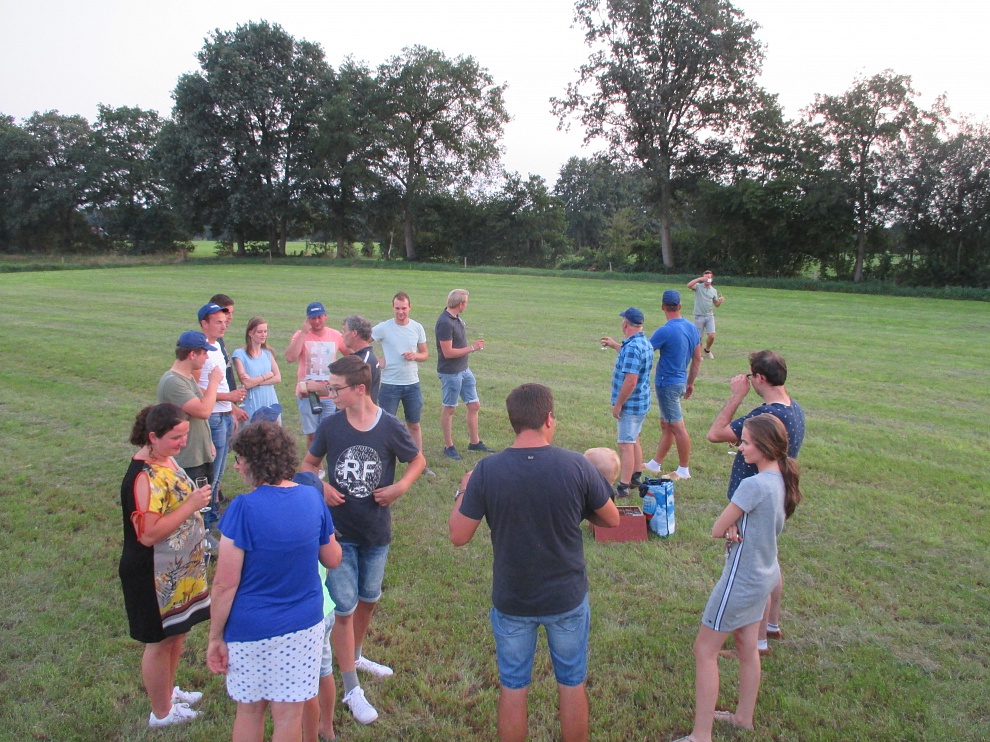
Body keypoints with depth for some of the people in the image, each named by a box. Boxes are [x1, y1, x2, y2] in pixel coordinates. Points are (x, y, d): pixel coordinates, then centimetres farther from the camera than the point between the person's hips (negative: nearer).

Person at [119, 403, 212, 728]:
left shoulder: (165, 459, 1)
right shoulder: (144, 477, -28)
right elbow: (148, 534, -31)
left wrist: (196, 498, 6)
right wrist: (191, 506, -31)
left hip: (178, 568, 9)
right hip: (155, 575, -9)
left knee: (177, 632, 24)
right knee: (160, 641, 10)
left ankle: (168, 690, 46)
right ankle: (161, 712, 30)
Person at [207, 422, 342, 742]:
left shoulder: (243, 509, -19)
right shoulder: (312, 497, -6)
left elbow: (225, 584, -16)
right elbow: (333, 560, 5)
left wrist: (215, 637, -4)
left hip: (252, 630, -3)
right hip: (304, 626, 3)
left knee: (249, 710, 19)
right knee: (289, 715, 15)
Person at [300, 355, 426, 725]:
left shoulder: (391, 427, -12)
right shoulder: (329, 427, -9)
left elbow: (418, 461, 2)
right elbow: (309, 463, 7)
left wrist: (400, 487, -15)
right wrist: (321, 487, -13)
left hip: (377, 531, 1)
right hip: (339, 531, -1)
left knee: (368, 598, 19)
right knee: (344, 608, 1)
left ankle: (355, 656, 46)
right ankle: (351, 689, 15)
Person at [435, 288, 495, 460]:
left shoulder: (456, 318, 6)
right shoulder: (445, 323, -22)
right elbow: (448, 352, -24)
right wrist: (472, 348, -17)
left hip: (464, 370, 9)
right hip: (450, 373, -9)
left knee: (474, 405, 12)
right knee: (449, 408, 5)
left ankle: (474, 442, 24)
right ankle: (448, 446, 18)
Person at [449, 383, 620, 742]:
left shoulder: (487, 470, -17)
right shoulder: (576, 466, -16)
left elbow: (458, 536, -11)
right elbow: (612, 519, -3)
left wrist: (463, 491, 5)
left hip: (511, 601, 0)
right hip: (567, 598, 0)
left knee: (513, 688, 19)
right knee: (572, 685, 21)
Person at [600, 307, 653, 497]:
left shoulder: (632, 347, -25)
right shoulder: (644, 343, 7)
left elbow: (630, 381, -29)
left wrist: (618, 404, -20)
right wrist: (614, 345, 41)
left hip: (630, 404, -10)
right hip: (641, 403, 10)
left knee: (626, 445, -5)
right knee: (634, 440, 22)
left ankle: (623, 487, 0)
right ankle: (636, 478, 34)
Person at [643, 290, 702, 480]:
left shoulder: (665, 331, -20)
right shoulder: (692, 328, 4)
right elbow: (697, 359, 10)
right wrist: (690, 383, 20)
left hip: (667, 384, -8)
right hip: (680, 382, 8)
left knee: (677, 426, -1)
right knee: (666, 425, 16)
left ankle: (684, 470, 8)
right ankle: (655, 464, 27)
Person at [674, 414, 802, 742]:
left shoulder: (754, 485, -28)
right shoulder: (783, 480, -1)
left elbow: (716, 530, -21)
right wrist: (737, 527, -15)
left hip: (741, 581, -9)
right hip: (764, 576, 9)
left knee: (704, 651, 3)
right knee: (747, 648, 22)